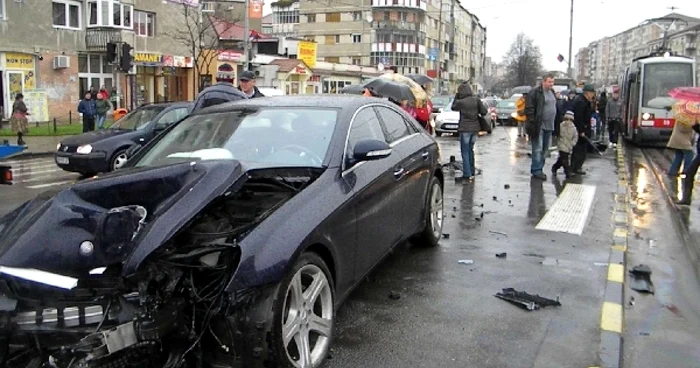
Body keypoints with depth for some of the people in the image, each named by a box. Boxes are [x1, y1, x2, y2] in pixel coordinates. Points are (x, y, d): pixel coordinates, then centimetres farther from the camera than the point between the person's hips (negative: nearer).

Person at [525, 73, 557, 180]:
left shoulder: (552, 92, 16)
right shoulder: (535, 92, -10)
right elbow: (529, 109, -14)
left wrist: (555, 124, 15)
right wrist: (532, 123, -19)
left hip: (549, 126, 8)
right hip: (539, 126, -8)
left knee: (545, 150, 12)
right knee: (538, 149, -7)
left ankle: (538, 169, 20)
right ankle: (536, 170, -1)